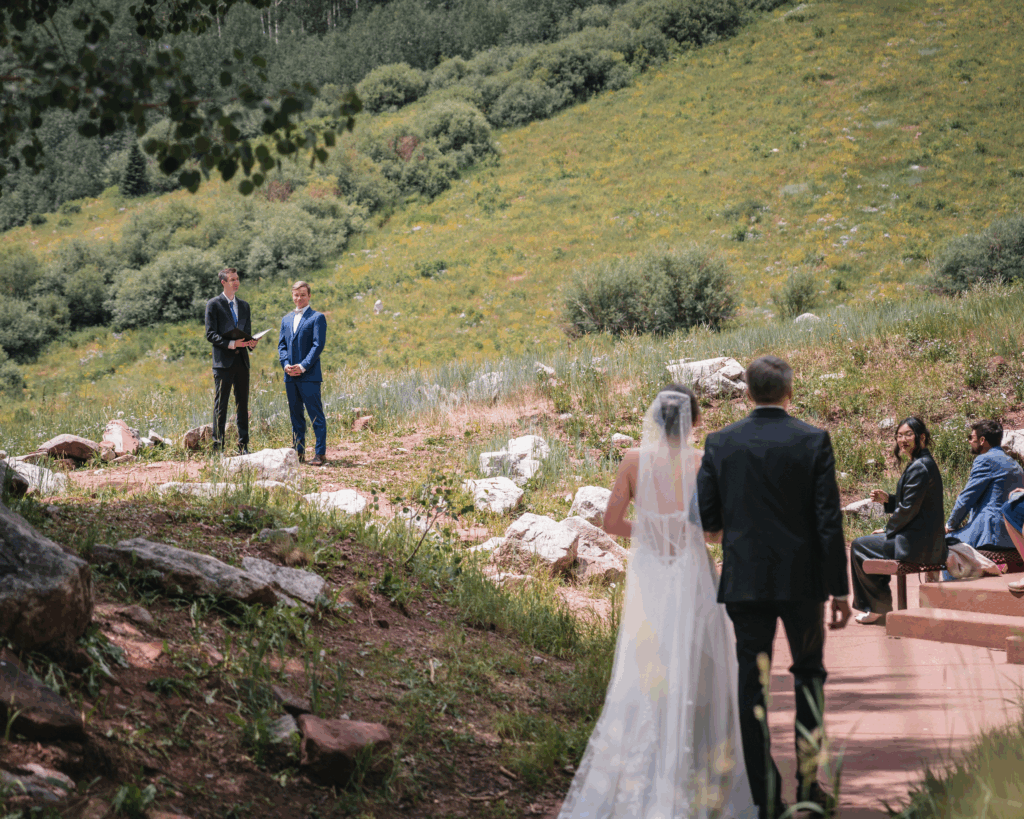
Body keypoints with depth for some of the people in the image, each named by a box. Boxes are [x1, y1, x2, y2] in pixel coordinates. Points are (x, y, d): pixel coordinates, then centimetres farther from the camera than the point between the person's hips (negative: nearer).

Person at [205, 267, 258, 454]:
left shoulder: (244, 305, 17)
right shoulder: (214, 304, -1)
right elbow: (210, 334, -6)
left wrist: (251, 342, -2)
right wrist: (231, 344, -18)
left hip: (242, 361, 6)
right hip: (223, 361, -6)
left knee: (243, 404, 8)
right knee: (220, 405, -4)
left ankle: (243, 445, 13)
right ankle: (218, 445, -2)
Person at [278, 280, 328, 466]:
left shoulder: (317, 318, -1)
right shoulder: (286, 319, 18)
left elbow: (318, 345, -8)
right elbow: (281, 345, 15)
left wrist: (303, 366, -15)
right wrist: (286, 364, -3)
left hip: (309, 375, -6)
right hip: (290, 376, 6)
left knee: (316, 415, -6)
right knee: (295, 416, 10)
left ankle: (320, 453, -6)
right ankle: (298, 452, 17)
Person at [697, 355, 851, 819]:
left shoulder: (720, 443, -1)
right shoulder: (813, 442, -6)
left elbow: (704, 522, 0)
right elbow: (829, 521, -8)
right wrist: (839, 590, -3)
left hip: (745, 580, 1)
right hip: (803, 577, -1)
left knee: (753, 682, 6)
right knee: (809, 674, 16)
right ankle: (808, 781, 11)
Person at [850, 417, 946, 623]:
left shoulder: (919, 468, -19)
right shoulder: (924, 463, 13)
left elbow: (909, 509, -20)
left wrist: (888, 530, -7)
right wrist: (887, 499, 7)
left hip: (917, 544, -10)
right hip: (926, 540, 10)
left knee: (859, 546, 2)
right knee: (867, 543, 27)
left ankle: (878, 608, 12)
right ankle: (879, 606, 32)